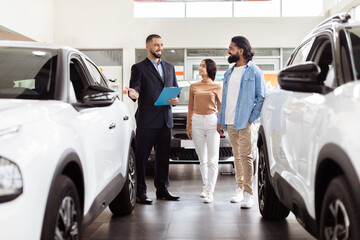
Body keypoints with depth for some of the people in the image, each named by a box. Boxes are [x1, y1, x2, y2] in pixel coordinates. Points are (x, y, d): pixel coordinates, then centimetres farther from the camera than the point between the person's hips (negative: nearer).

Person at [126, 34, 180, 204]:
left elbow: (175, 88, 21)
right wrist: (134, 94, -33)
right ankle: (140, 192, 3)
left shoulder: (169, 67, 18)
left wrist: (176, 99, -1)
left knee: (163, 155, 10)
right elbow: (135, 87, -10)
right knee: (141, 156, -2)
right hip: (147, 119, -5)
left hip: (166, 119, 6)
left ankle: (162, 190, 19)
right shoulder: (139, 68, 1)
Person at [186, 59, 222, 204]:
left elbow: (220, 108, 5)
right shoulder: (193, 86, 10)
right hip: (197, 121, 3)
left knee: (212, 159, -6)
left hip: (212, 121, -3)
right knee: (202, 158, 11)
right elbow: (190, 107, 13)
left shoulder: (217, 87, 3)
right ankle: (205, 186, 25)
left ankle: (210, 192, -5)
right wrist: (188, 125, 9)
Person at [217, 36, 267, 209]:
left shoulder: (254, 71, -2)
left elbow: (262, 97, -4)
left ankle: (248, 194, -6)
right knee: (237, 156, 13)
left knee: (246, 157, -8)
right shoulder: (228, 74, 18)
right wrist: (220, 120, 15)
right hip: (230, 122, 6)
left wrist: (251, 118, -11)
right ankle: (239, 188, 23)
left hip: (244, 122, -6)